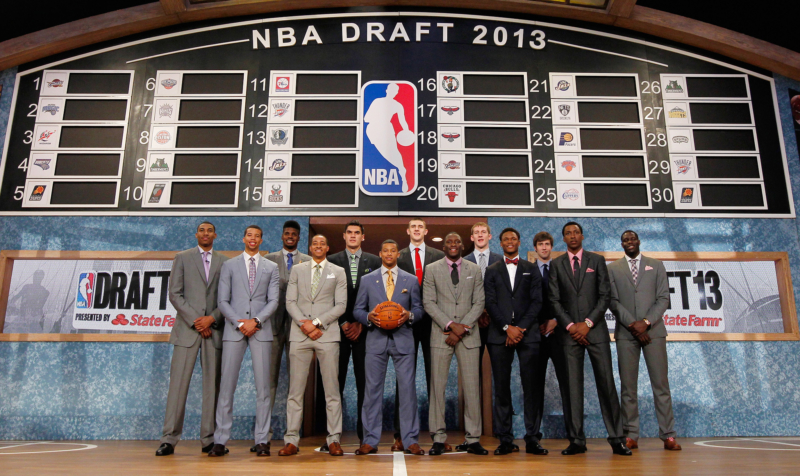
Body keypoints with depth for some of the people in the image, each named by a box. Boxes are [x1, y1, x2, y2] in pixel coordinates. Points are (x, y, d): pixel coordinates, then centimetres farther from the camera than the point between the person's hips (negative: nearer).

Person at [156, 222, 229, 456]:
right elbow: (175, 294, 0)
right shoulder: (182, 258, 8)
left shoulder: (225, 261, 11)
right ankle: (169, 439, 4)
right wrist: (195, 321, -8)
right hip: (187, 328, -1)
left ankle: (209, 439, 8)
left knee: (213, 384, 2)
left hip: (214, 329, 1)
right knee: (178, 383, -3)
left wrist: (211, 318, -8)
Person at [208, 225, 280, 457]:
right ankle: (220, 440, 6)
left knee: (263, 386, 0)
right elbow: (223, 301, 4)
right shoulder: (229, 265, 11)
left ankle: (262, 440, 6)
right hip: (234, 330, 0)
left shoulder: (271, 268, 12)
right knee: (226, 386, -1)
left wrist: (255, 321, -10)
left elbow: (273, 301, 4)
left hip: (261, 330, 0)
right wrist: (239, 324, -8)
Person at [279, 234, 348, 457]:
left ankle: (334, 440, 6)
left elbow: (341, 305, 3)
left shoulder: (338, 272, 11)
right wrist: (304, 323, -8)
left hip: (327, 334, -1)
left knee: (332, 390, 0)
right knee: (295, 390, 1)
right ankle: (292, 440, 7)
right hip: (299, 335, 1)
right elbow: (290, 301, 7)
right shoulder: (297, 269, 15)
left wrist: (317, 322, -8)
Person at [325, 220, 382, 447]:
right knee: (335, 383, 0)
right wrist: (343, 323, -4)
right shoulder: (332, 261, 8)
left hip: (364, 329, 0)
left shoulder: (375, 262, 9)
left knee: (365, 383, 1)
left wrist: (361, 323, -3)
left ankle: (365, 434, 8)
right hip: (338, 328, 0)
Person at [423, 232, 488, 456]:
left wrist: (462, 329, -7)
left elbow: (479, 303, 5)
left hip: (468, 335, 1)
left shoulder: (475, 270, 11)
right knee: (438, 385, 0)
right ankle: (438, 439, 8)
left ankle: (473, 439, 9)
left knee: (472, 387, 1)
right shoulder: (432, 269, 7)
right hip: (441, 334, -1)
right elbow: (428, 302, -1)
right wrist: (451, 325, -12)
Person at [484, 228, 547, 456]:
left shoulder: (531, 269, 13)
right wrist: (507, 328, -9)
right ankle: (505, 440, 6)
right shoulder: (492, 271, 13)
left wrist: (521, 328, -7)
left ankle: (531, 439, 5)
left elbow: (536, 301, 5)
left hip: (527, 334, 0)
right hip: (500, 335, 0)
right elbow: (490, 303, 4)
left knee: (530, 387, -1)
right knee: (502, 388, 0)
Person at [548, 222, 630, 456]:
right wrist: (570, 326, -7)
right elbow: (555, 300, 5)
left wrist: (587, 323, -8)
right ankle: (577, 440, 5)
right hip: (570, 331, 1)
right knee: (573, 386, 0)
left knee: (606, 382, -2)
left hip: (595, 329, 0)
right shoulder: (556, 264, 10)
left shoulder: (597, 260, 9)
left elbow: (605, 295, 2)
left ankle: (616, 438, 5)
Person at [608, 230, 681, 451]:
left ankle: (668, 435, 6)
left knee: (661, 383, 0)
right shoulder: (613, 268, 10)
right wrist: (632, 324, -9)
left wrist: (646, 322, -9)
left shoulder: (656, 265, 11)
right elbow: (613, 300, 1)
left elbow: (663, 298, 3)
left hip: (653, 331, 0)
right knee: (628, 386, 2)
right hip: (626, 333, 0)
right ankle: (631, 436, 7)